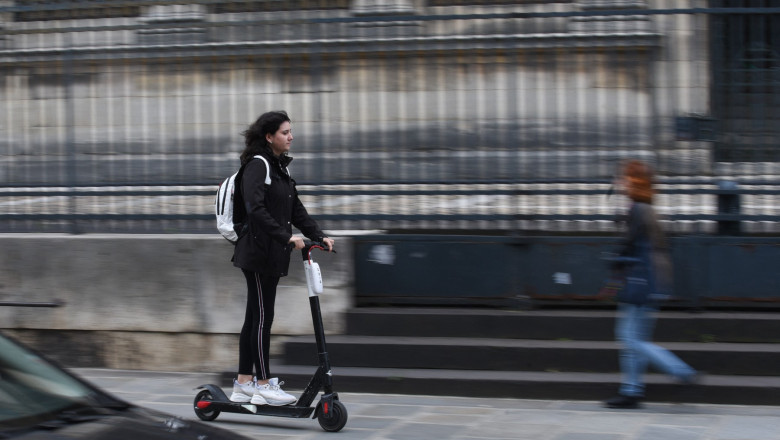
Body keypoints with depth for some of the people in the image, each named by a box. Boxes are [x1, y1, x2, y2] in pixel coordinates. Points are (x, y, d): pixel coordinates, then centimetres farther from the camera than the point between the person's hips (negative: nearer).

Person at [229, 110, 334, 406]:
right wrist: (286, 237, -28)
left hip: (271, 254, 9)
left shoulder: (280, 167, 17)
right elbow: (255, 210, -24)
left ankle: (243, 384, 16)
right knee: (262, 316, -6)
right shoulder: (257, 166, -12)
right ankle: (264, 385, -2)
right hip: (257, 251, -9)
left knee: (255, 317, 11)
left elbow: (295, 209, 18)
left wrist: (318, 235, 6)